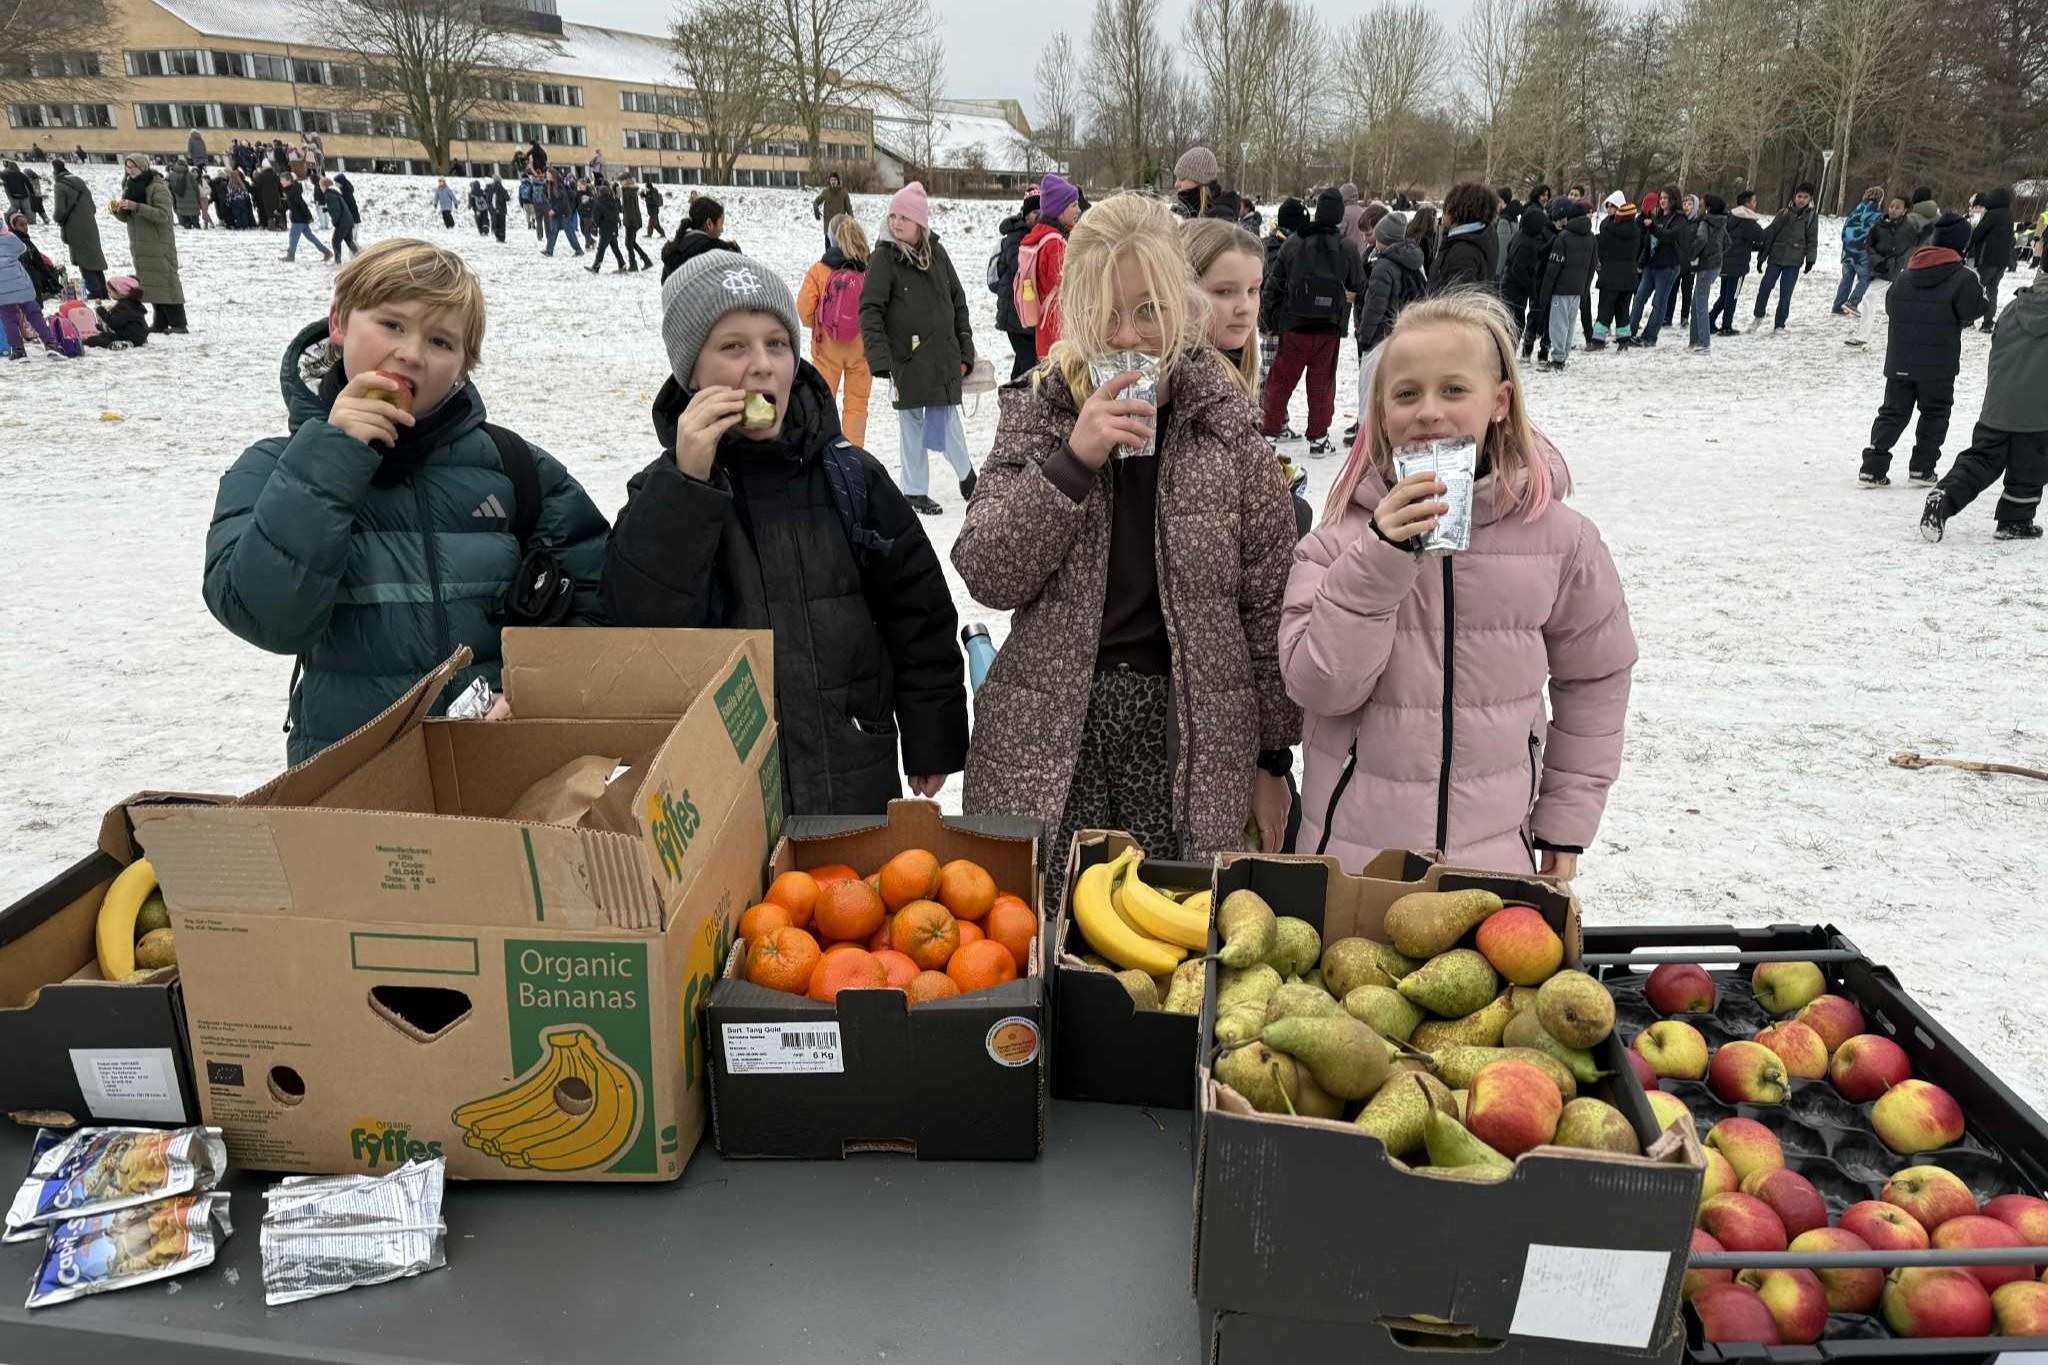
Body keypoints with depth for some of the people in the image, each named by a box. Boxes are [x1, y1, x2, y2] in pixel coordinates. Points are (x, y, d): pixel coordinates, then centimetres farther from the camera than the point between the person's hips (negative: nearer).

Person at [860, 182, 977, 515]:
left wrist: (965, 351, 10)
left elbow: (958, 303, 13)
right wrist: (880, 358, -20)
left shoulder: (937, 254, 6)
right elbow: (870, 311, -10)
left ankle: (967, 473, 26)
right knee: (911, 422, 7)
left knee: (947, 420, 1)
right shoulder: (884, 259, -6)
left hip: (944, 357, 2)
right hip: (906, 359, -2)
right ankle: (915, 490, 19)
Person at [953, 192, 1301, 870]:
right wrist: (1071, 462, -19)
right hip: (1049, 741, 0)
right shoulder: (1037, 409, 1)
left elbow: (1270, 600, 4)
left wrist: (1272, 759, 6)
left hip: (1192, 734, 0)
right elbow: (986, 577, -7)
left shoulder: (1227, 421, 0)